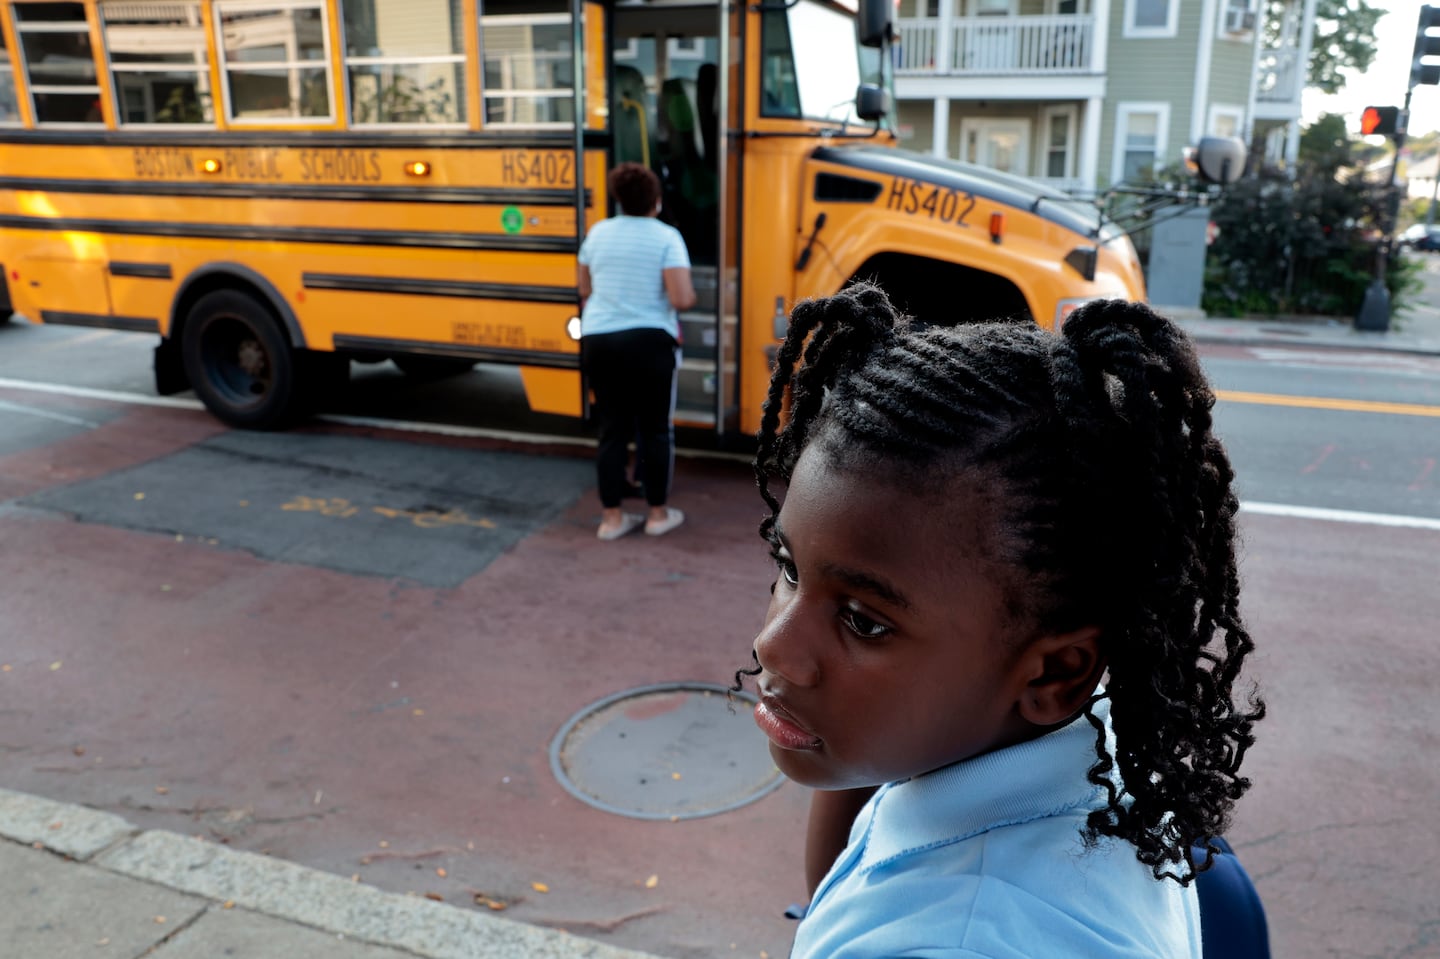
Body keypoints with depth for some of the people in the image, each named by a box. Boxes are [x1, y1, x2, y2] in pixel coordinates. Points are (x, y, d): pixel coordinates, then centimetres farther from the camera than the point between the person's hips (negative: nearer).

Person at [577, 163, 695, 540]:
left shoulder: (598, 232, 7)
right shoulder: (666, 236, -7)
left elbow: (585, 290, 17)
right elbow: (683, 299, -15)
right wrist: (689, 294, 6)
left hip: (598, 342, 4)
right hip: (648, 342, -4)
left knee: (612, 429, 10)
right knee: (655, 428, 9)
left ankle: (611, 517, 13)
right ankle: (658, 513, 18)